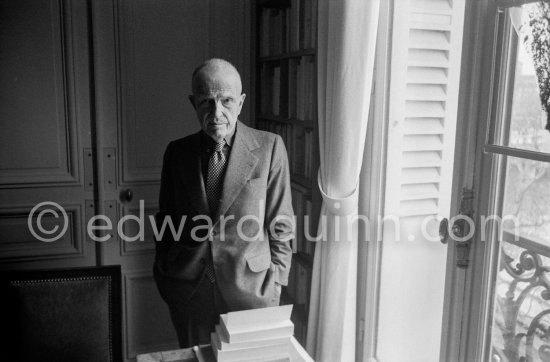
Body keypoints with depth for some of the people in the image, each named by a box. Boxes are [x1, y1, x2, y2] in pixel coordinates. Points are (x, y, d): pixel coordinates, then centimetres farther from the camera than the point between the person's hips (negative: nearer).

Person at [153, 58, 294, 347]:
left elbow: (281, 226, -1)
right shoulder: (177, 152, 2)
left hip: (250, 290, -2)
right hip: (188, 291, 2)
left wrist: (274, 285, -3)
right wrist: (164, 274, 9)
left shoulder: (269, 147, -6)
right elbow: (165, 220, 11)